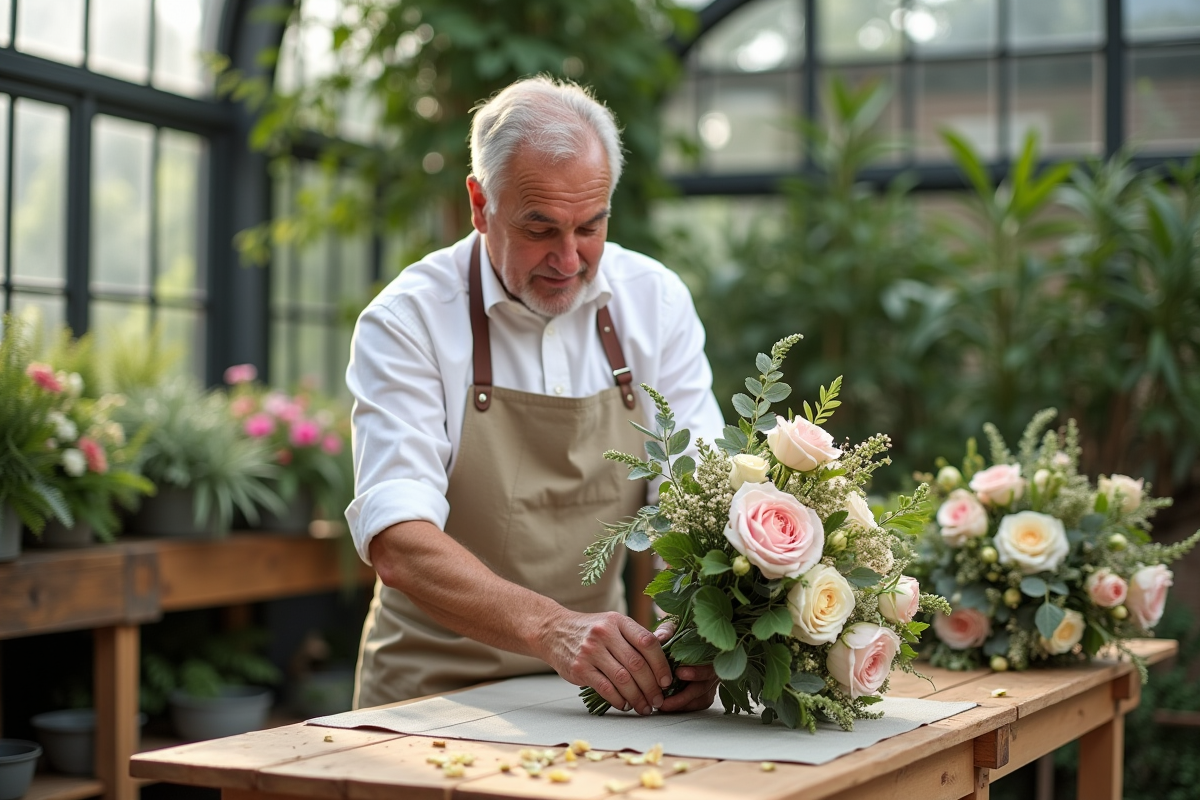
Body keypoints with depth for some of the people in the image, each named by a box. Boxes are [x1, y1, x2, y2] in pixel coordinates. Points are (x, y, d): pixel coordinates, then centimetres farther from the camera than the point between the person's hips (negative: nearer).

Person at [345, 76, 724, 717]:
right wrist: (550, 629, -38)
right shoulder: (407, 320, -12)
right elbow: (395, 542, -23)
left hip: (602, 686, 3)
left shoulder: (655, 301, 0)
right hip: (435, 684, -2)